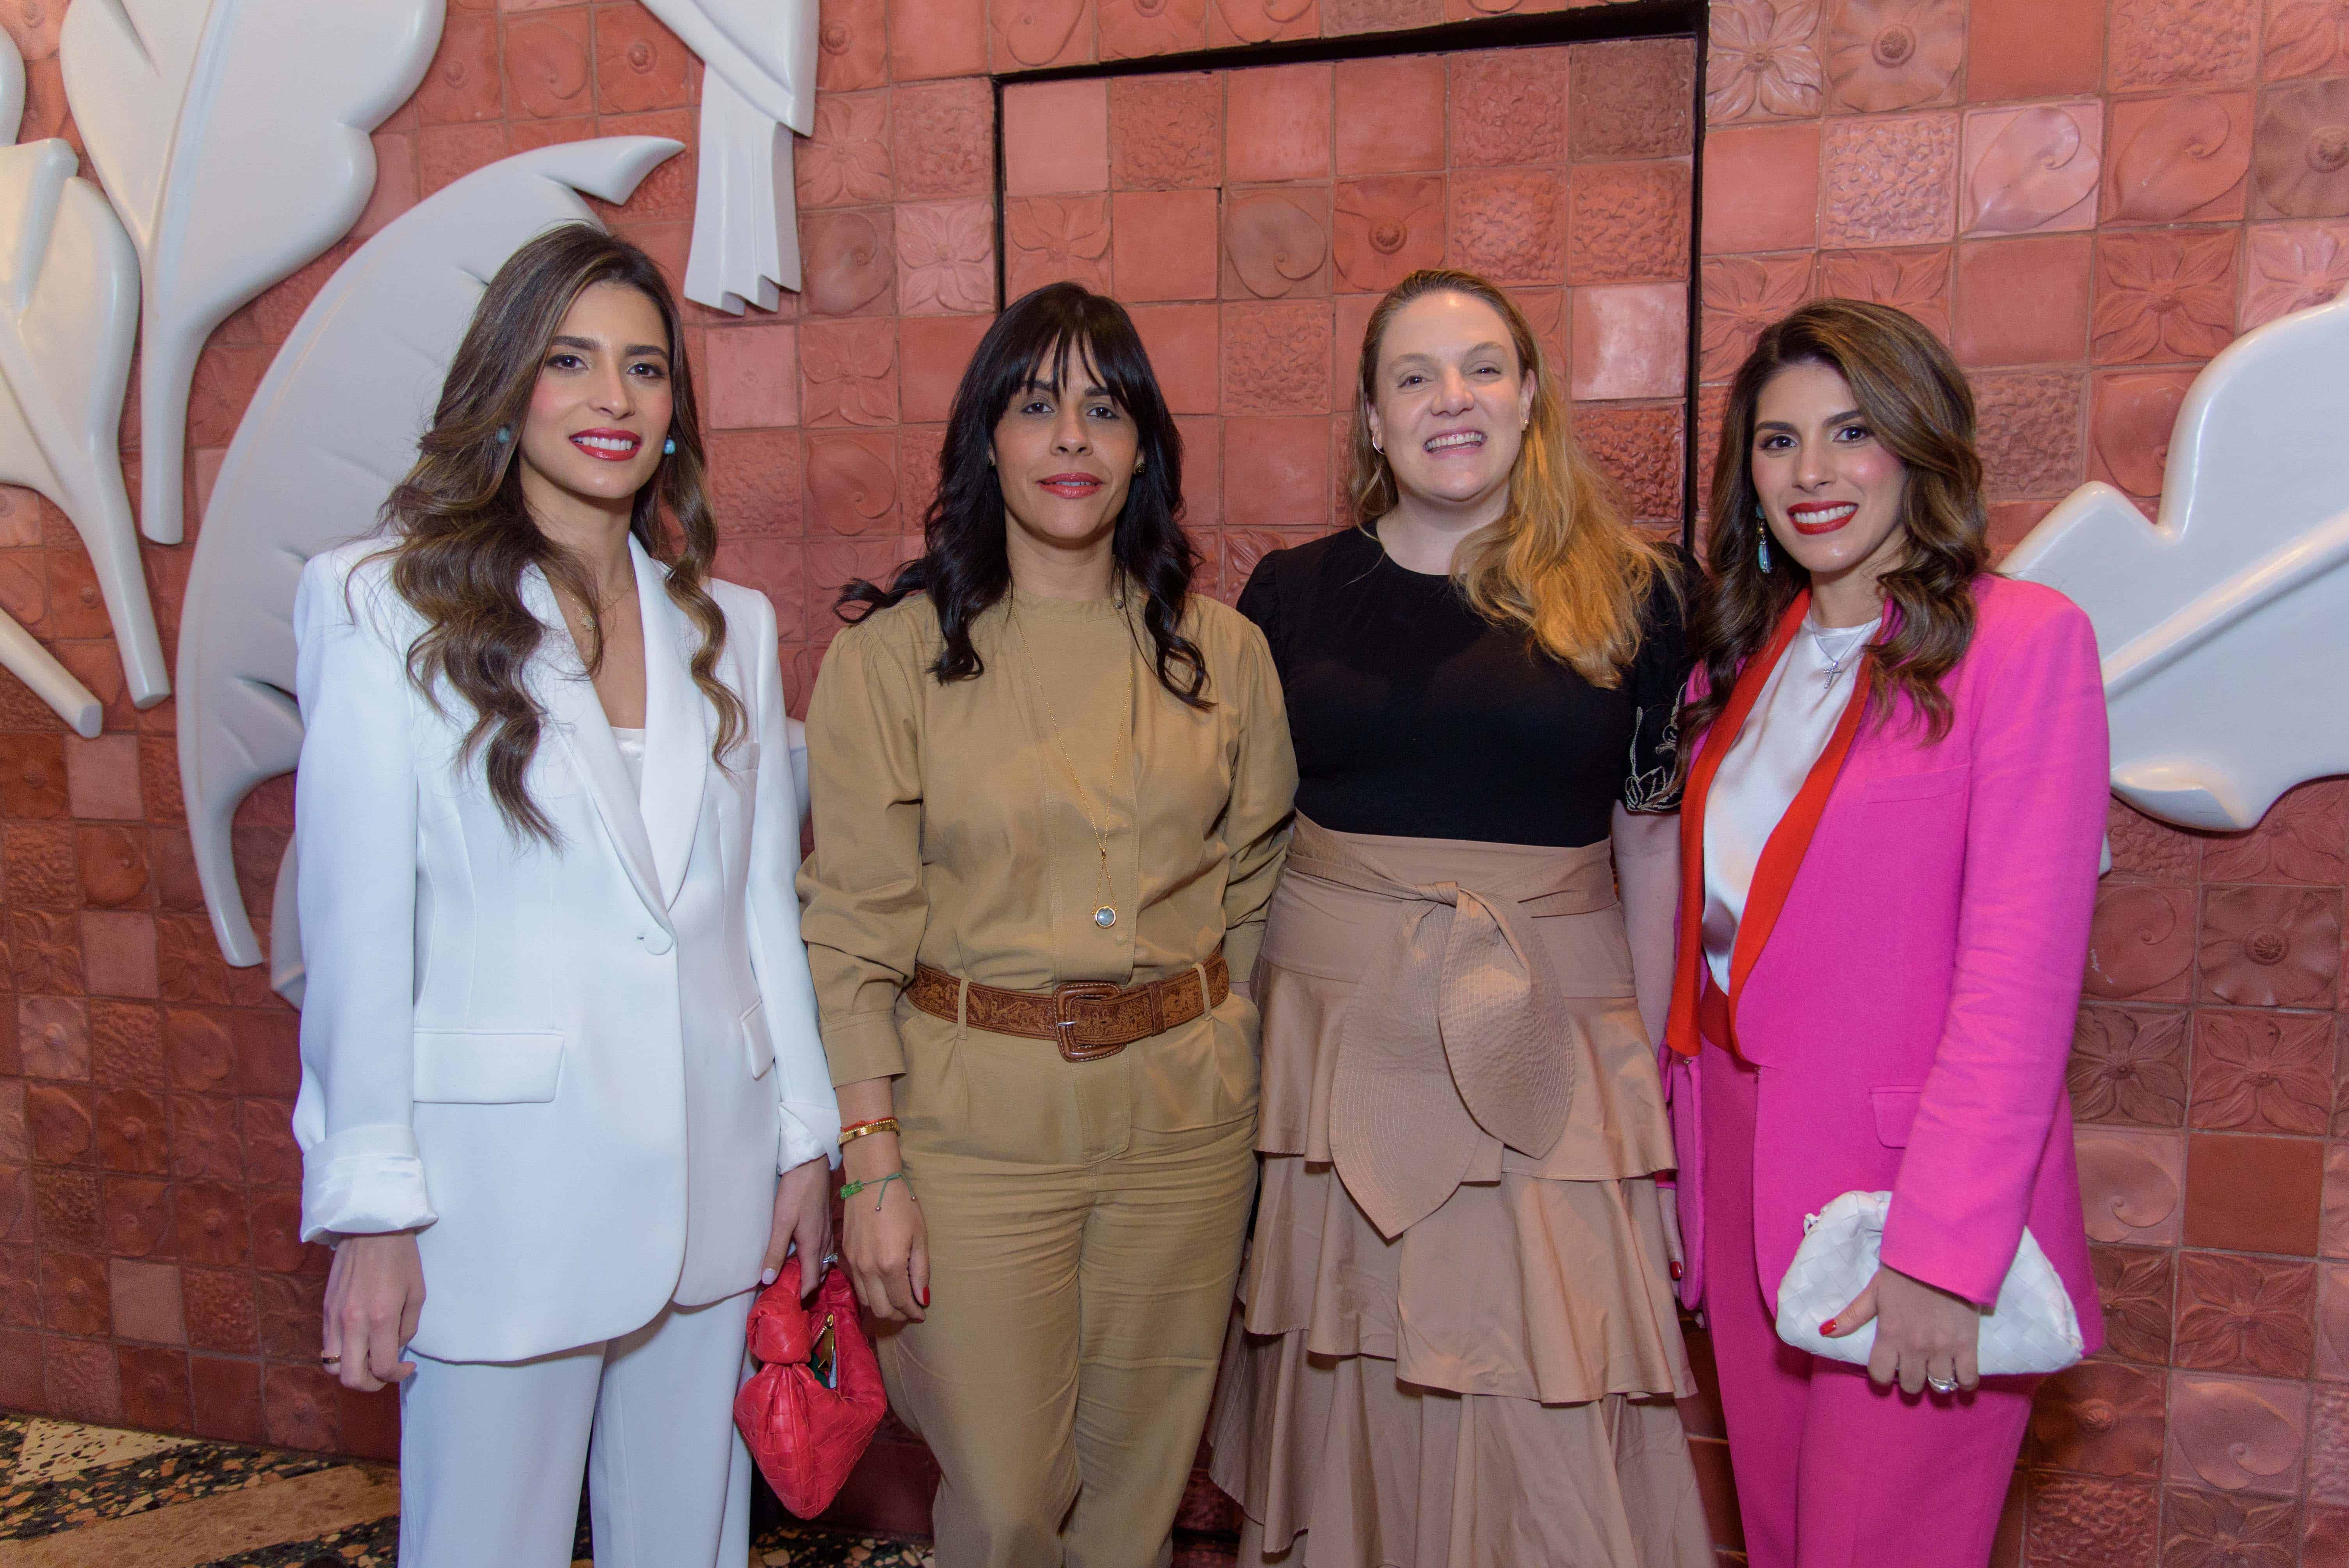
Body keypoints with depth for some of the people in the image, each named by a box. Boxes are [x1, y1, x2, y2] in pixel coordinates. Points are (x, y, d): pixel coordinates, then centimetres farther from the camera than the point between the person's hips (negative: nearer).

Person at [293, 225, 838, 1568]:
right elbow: (357, 928, -7)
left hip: (713, 1174, 4)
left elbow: (764, 903, 10)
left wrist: (807, 1140, 10)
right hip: (503, 1188, -4)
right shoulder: (386, 607, -6)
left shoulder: (727, 625, 7)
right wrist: (371, 1211, -7)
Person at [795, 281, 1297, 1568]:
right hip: (974, 1120, -2)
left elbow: (1250, 891, 10)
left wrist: (1229, 1075, 4)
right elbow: (852, 931, -6)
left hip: (1185, 1113, 3)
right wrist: (872, 1165, -9)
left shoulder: (1221, 652, 4)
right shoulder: (892, 654, -5)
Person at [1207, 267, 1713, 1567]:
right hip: (1333, 1023, 2)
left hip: (1544, 1041, -1)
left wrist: (1656, 1068, 3)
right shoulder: (1294, 593, 4)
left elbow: (1656, 842, 4)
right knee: (1349, 1376, 13)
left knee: (1546, 1403, 2)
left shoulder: (1627, 595, 1)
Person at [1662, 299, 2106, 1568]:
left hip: (1907, 1176, -6)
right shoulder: (1748, 652, 11)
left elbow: (2019, 971, -16)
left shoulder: (2022, 639, -10)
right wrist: (1696, 1129, 4)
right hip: (1743, 1164, 6)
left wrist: (1943, 1247, -20)